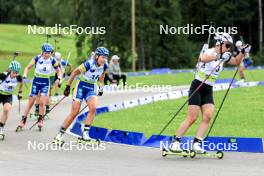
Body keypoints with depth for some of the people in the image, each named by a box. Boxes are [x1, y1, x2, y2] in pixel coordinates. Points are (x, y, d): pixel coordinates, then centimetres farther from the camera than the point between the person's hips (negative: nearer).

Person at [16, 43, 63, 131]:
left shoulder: (52, 60, -8)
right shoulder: (37, 58, -11)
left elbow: (59, 71, 2)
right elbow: (28, 68, -5)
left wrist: (59, 78, -16)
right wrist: (24, 75, -22)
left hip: (45, 83, 0)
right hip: (36, 81, 0)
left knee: (42, 102, -13)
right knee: (30, 102, 0)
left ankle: (40, 120, 6)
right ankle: (23, 121, 7)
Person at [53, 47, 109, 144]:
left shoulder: (104, 66, -9)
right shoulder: (88, 64, -26)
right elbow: (75, 72, -14)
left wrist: (101, 86, 16)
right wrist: (68, 86, -10)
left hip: (92, 88, 5)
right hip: (81, 86, -5)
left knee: (93, 108, -22)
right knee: (74, 113, -8)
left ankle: (85, 133, -18)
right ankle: (60, 134, 3)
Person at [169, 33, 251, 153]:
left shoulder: (224, 56, 9)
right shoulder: (209, 52, -14)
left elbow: (236, 62, 22)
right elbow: (203, 58, -38)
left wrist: (243, 52, 4)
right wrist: (219, 56, -47)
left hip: (208, 90, 7)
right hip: (197, 88, -7)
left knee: (208, 116, -11)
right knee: (192, 118, -10)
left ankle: (197, 143, -9)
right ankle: (175, 142, -1)